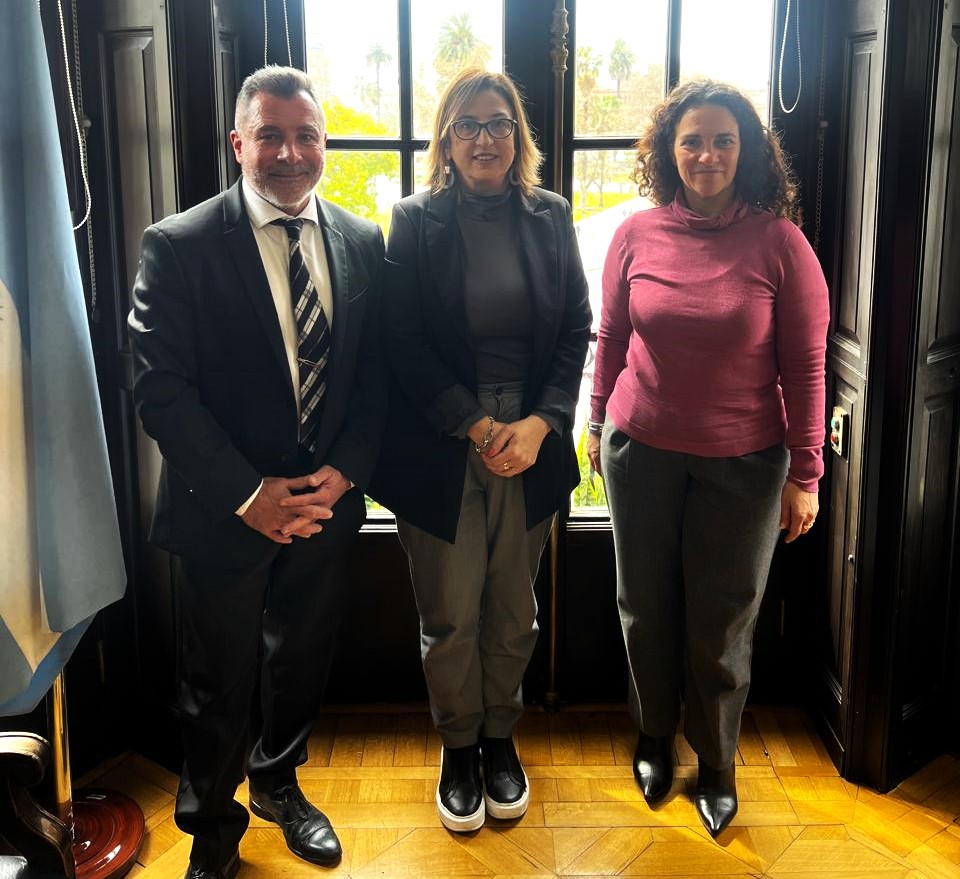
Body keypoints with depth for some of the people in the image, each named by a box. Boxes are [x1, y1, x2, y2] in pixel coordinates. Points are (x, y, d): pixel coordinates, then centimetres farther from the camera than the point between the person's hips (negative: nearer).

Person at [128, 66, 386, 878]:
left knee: (302, 659, 21)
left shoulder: (363, 244, 2)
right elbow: (160, 386, -14)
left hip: (326, 500, 4)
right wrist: (248, 494, -19)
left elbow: (377, 374, 4)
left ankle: (279, 783, 48)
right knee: (219, 682, 12)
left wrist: (344, 471, -10)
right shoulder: (179, 246, -11)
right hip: (225, 508, -3)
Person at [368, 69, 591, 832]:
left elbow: (576, 328, 3)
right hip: (440, 445, -2)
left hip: (532, 440, 2)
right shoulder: (415, 221, -2)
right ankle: (458, 746, 29)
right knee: (450, 616, 7)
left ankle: (501, 738, 33)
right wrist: (476, 425, -15)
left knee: (513, 611, 13)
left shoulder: (549, 217, 4)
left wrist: (541, 422, -11)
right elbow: (402, 340, -7)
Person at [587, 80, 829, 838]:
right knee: (647, 607, 15)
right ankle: (654, 739, 39)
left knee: (722, 624, 9)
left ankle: (717, 764, 31)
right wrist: (599, 425, 12)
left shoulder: (778, 242, -10)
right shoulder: (637, 235, -3)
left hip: (743, 463, -2)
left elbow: (805, 366, -8)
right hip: (642, 453, 2)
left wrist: (805, 475, -7)